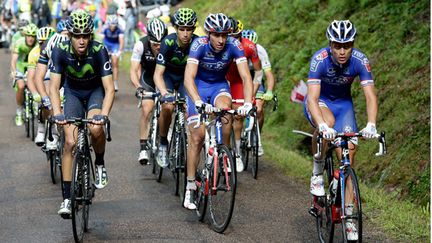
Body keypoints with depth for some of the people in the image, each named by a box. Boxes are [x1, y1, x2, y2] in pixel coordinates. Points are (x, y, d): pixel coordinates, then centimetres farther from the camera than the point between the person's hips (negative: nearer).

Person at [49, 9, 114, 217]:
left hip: (95, 91, -1)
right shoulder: (60, 51, -25)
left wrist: (104, 114, -45)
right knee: (70, 142, -12)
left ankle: (100, 164, 2)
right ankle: (66, 198, -6)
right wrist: (57, 113, -41)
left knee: (96, 129, -30)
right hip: (73, 92, 1)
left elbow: (109, 88, -30)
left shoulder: (99, 51, -29)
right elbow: (54, 86, -25)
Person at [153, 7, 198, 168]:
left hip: (186, 77, 2)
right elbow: (158, 73, -31)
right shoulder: (168, 43, -29)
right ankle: (163, 144, -8)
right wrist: (164, 92, -49)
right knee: (168, 106, -27)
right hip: (167, 75, -2)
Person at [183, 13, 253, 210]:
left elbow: (246, 77, -28)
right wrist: (199, 102, -53)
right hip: (198, 85, -1)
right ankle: (190, 186, 3)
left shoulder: (234, 46, -24)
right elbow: (188, 77, -37)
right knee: (197, 136, -8)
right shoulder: (199, 45, -28)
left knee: (225, 109, -33)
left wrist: (248, 103, -44)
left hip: (219, 85, 1)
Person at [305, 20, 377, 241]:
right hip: (319, 100, -2)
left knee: (348, 155, -9)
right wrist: (322, 125, -55)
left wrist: (371, 124, -48)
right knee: (327, 123, -38)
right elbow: (313, 98, -38)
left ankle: (349, 214, -1)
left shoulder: (360, 61, -25)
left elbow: (370, 96, -30)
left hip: (343, 102, 2)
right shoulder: (320, 59, -31)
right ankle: (317, 172, -14)